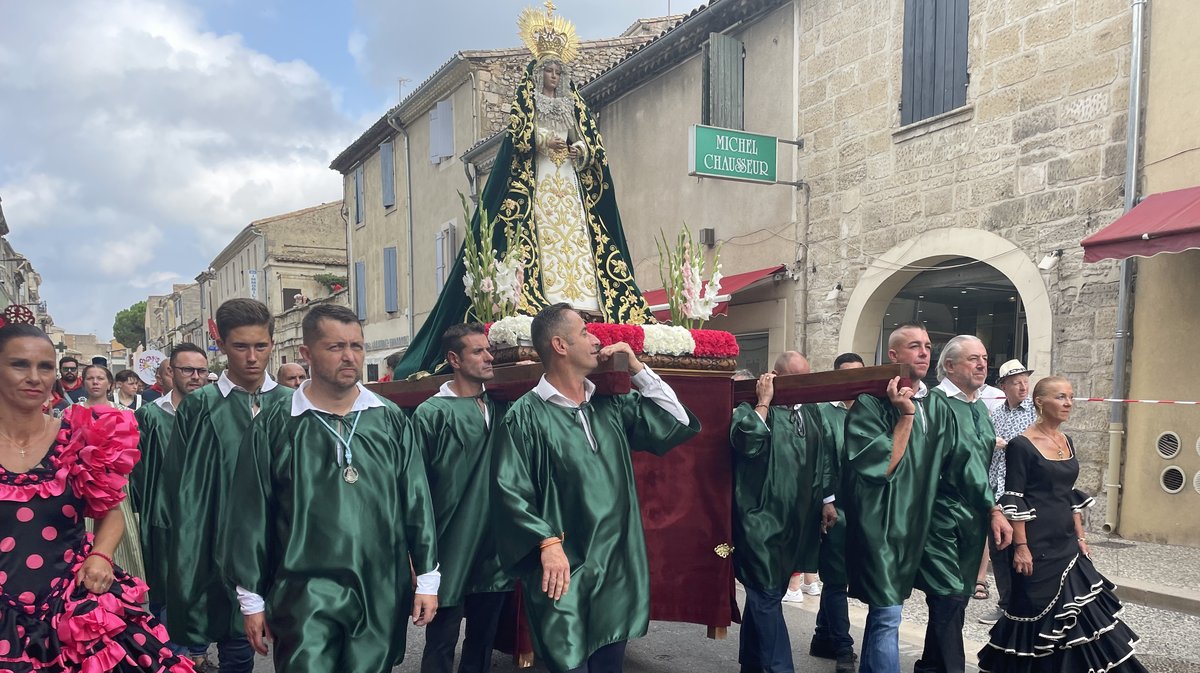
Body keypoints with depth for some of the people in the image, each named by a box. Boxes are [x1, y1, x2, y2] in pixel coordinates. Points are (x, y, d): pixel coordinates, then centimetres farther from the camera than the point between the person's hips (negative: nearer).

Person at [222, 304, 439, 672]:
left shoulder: (390, 419, 4)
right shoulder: (275, 423, -2)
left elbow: (416, 501, 5)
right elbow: (251, 515, 2)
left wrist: (427, 578, 4)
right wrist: (251, 598, 3)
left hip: (383, 592, 2)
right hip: (307, 594, -2)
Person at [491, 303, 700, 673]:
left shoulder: (611, 407, 8)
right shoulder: (526, 414, -9)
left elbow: (679, 422, 7)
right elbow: (509, 490, -13)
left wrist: (637, 368, 2)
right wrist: (547, 543, -23)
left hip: (616, 566, 6)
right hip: (563, 571, -5)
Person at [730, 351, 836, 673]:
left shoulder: (807, 412, 13)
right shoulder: (754, 409, -8)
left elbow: (819, 459, 20)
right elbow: (746, 441, -28)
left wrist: (826, 499, 15)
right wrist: (764, 401, -21)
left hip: (796, 520, 7)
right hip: (762, 518, -7)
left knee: (765, 595, 15)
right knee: (767, 596, -5)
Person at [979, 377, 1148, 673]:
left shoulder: (1067, 442, 10)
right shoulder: (1021, 445, -12)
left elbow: (1071, 495, 16)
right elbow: (1014, 501, -15)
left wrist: (1080, 537, 13)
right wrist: (1021, 547, -18)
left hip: (1066, 543, 7)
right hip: (1036, 545, -7)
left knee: (1070, 611, 9)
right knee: (1036, 610, 2)